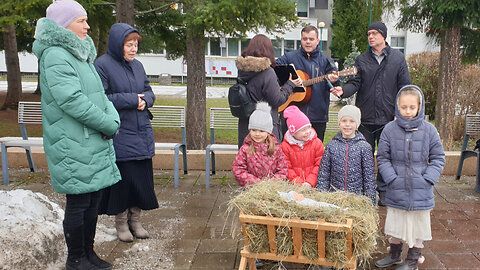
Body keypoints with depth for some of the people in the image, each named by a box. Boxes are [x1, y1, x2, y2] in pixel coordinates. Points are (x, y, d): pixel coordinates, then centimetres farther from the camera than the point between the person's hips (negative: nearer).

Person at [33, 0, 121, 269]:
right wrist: (108, 125, -15)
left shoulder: (81, 54, 16)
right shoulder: (55, 56, -14)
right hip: (73, 146, -9)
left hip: (95, 144, 9)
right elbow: (72, 100, -23)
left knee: (93, 199, 14)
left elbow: (100, 95, 14)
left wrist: (114, 118, -4)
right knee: (78, 203, 2)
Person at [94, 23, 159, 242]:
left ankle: (135, 220, 25)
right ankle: (121, 222, 20)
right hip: (119, 136, -6)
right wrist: (131, 100, -16)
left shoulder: (137, 65, 12)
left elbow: (149, 92, 18)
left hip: (142, 134, 6)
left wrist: (145, 99, -5)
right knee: (123, 179, 0)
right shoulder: (102, 65, -9)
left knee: (142, 178, 9)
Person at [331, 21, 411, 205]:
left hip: (388, 119, -1)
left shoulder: (398, 58, 4)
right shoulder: (361, 59, 7)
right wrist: (343, 90, -23)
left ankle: (383, 191, 22)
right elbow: (355, 83, -1)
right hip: (365, 118, 1)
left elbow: (404, 87, 2)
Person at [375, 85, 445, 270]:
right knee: (394, 225, 15)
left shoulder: (428, 130, -3)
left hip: (420, 191, 0)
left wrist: (427, 179, -8)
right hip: (396, 191, 1)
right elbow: (383, 158, 1)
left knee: (418, 226, 10)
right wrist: (392, 178, -10)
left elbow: (438, 158, 3)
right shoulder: (390, 129, -3)